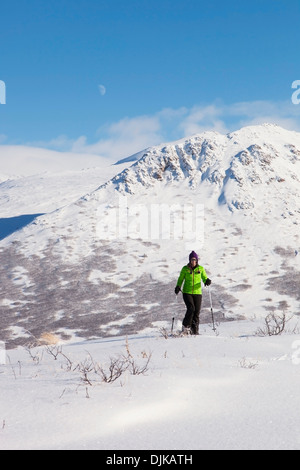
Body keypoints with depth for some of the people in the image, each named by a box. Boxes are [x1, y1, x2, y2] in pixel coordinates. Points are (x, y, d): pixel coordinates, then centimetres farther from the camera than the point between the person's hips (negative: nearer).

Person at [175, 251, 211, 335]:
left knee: (197, 311, -2)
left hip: (197, 293, 2)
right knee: (191, 309, -19)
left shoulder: (201, 268, 3)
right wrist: (178, 287, -11)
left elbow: (204, 278, 7)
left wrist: (207, 281, -17)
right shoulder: (185, 269, 0)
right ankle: (185, 326, -3)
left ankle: (194, 330, 11)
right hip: (187, 292, -2)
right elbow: (180, 279, 8)